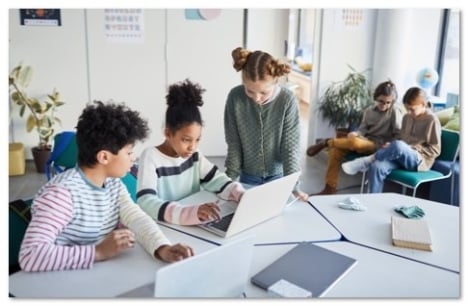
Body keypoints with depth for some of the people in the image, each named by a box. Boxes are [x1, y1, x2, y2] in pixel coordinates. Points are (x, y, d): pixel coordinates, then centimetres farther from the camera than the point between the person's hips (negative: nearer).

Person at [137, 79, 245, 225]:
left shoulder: (194, 156, 2)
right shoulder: (150, 157, -15)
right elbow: (145, 203, -27)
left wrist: (242, 196, -17)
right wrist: (191, 212, -40)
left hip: (193, 225, 4)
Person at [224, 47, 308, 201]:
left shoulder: (287, 100, -22)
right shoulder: (235, 97, -18)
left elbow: (291, 147, -16)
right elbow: (234, 144, -9)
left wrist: (293, 186, -20)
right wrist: (230, 178, -9)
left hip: (278, 176, -1)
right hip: (248, 177, 1)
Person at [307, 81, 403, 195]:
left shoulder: (395, 111, -4)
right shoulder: (369, 111, 12)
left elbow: (399, 134, -6)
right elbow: (363, 128, 12)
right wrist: (354, 133, -10)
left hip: (378, 145, -6)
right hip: (364, 142, 6)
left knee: (354, 142, -38)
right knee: (336, 150, -19)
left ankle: (326, 142, -10)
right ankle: (330, 188, -16)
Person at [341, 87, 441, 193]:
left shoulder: (432, 120, -6)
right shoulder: (407, 117, 14)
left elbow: (435, 150, -7)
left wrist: (412, 148, -15)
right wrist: (391, 146, -1)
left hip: (420, 160, -6)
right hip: (403, 158, 6)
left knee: (398, 145, -40)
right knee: (377, 166, -27)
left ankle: (366, 161, -20)